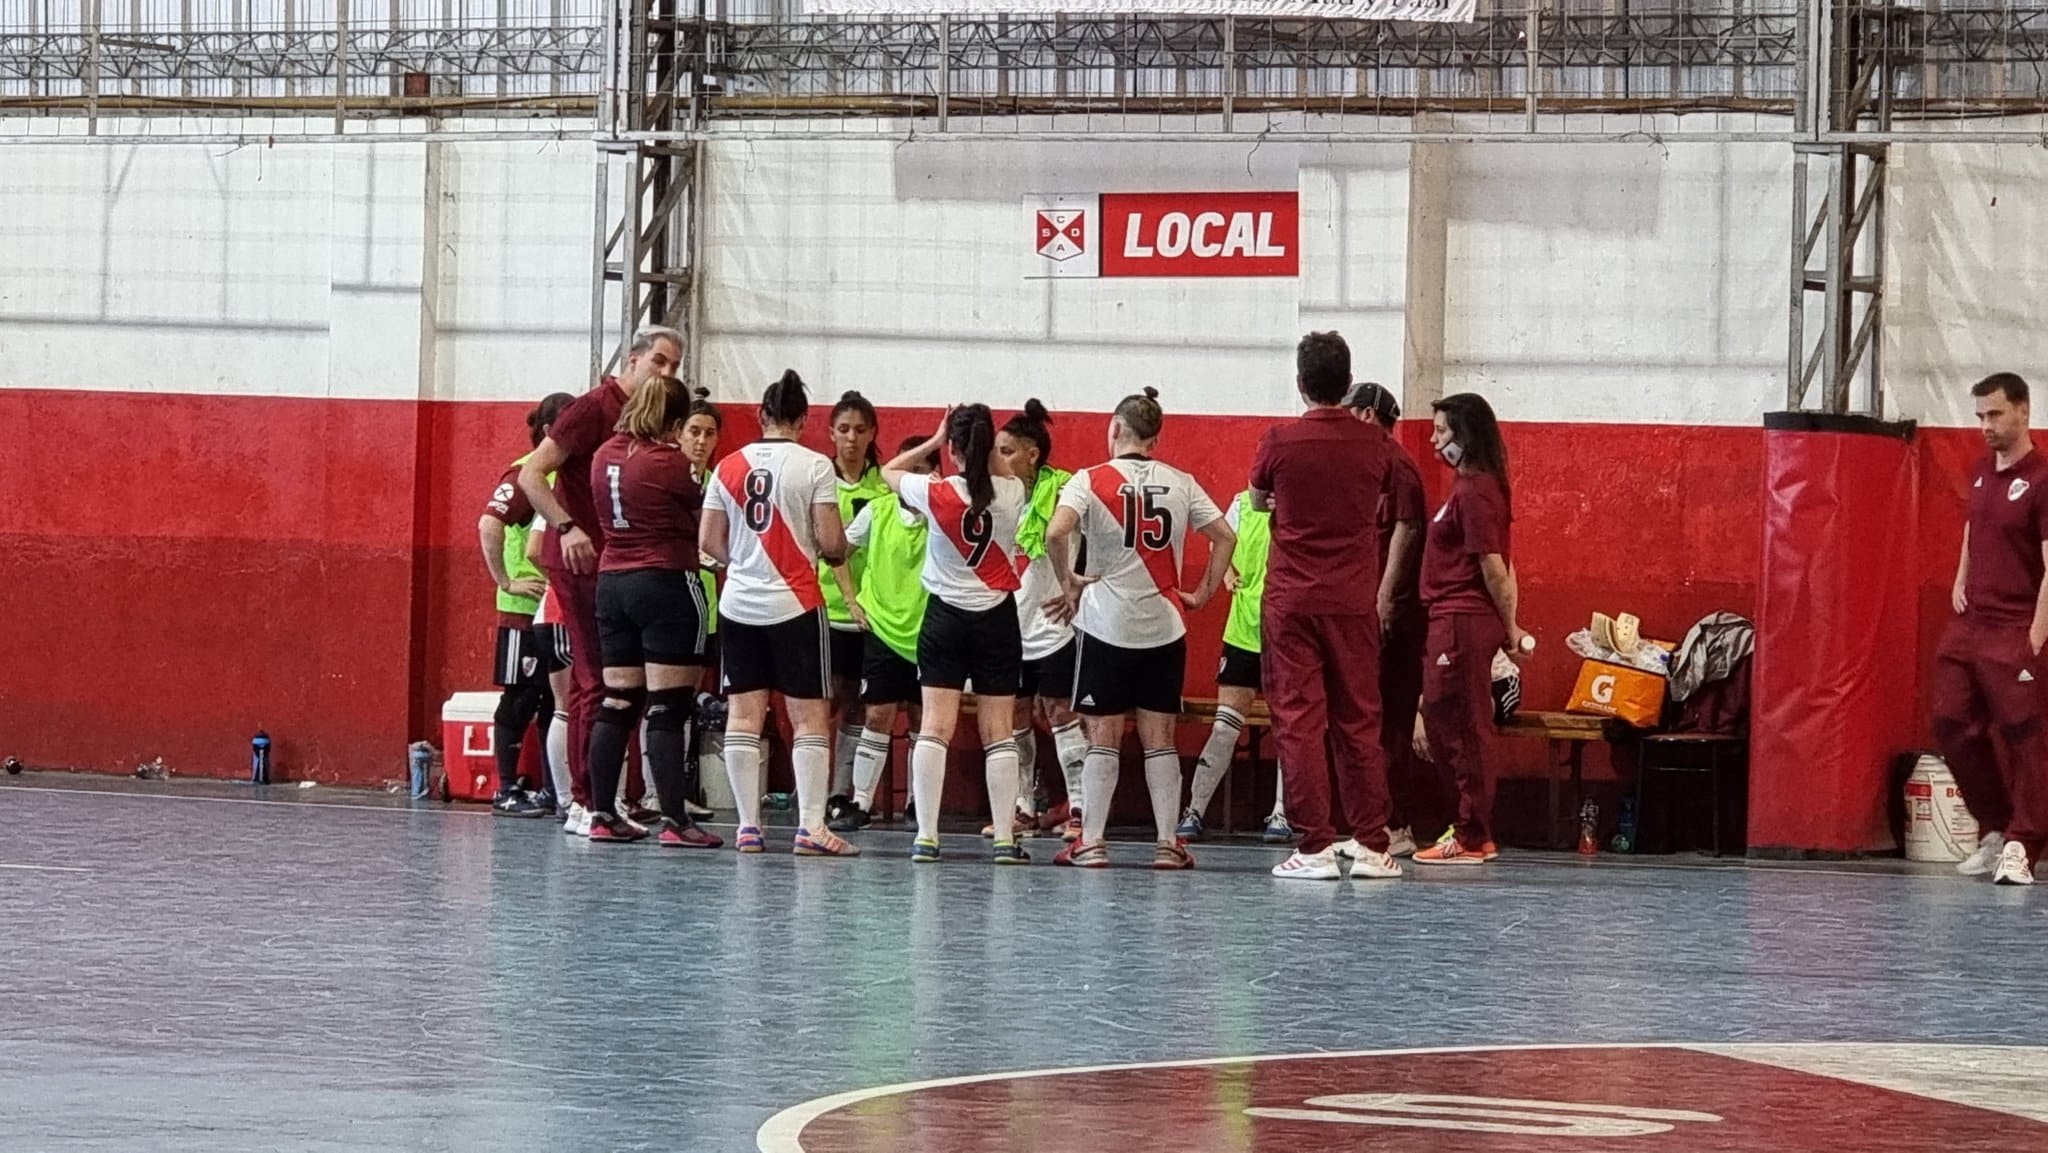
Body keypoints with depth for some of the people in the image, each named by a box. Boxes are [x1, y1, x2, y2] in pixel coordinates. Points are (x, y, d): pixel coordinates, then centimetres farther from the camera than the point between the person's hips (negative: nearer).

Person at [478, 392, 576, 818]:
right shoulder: (525, 475, -11)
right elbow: (489, 524, -23)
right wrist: (506, 581, -20)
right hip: (526, 607, -7)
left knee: (558, 700, 9)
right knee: (520, 698, -2)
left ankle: (552, 790, 15)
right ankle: (506, 790, 3)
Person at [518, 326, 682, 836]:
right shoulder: (594, 407, -11)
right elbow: (531, 474, -16)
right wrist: (567, 528, -26)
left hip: (612, 564, 9)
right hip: (581, 560, -9)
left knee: (593, 683, 11)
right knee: (597, 683, -10)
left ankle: (587, 802, 16)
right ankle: (587, 804, -9)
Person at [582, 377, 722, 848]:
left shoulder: (605, 455, 7)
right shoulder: (668, 462, -12)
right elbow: (701, 516, -3)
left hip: (612, 583, 7)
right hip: (667, 583, -7)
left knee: (616, 705, 10)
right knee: (668, 709, -6)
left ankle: (603, 814, 10)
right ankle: (674, 821, -8)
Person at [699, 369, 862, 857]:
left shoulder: (729, 467, 4)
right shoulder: (814, 466, -7)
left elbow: (708, 541, 4)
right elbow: (831, 542, -10)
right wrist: (840, 555, 13)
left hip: (739, 605, 4)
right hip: (795, 605, -4)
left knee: (743, 715, 7)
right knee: (810, 717, 0)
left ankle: (747, 825, 5)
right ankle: (811, 827, -6)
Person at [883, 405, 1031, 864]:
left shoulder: (936, 493, -11)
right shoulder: (1012, 494, -7)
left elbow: (889, 471, 10)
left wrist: (934, 441, 13)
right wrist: (986, 445, 9)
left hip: (945, 617, -1)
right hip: (997, 618, 1)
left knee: (934, 727, -2)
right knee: (997, 732, 4)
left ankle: (926, 835, -8)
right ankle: (1005, 838, 1)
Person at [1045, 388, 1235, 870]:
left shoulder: (1092, 480, -6)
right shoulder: (1180, 483, 4)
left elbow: (1056, 533, -20)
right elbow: (1225, 537, 4)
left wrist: (1068, 582, -6)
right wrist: (1204, 592, 10)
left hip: (1107, 626, -2)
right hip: (1164, 627, 3)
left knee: (1103, 739, 2)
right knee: (1160, 739, 7)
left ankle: (1091, 842, 1)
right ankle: (1168, 843, 6)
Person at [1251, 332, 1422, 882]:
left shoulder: (1280, 441, -7)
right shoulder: (1374, 444, -2)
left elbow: (1258, 500, 12)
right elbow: (1404, 511, 15)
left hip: (1290, 601, -2)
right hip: (1354, 603, 2)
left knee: (1299, 719, 0)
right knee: (1359, 722, 9)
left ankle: (1314, 846, -5)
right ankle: (1371, 845, 9)